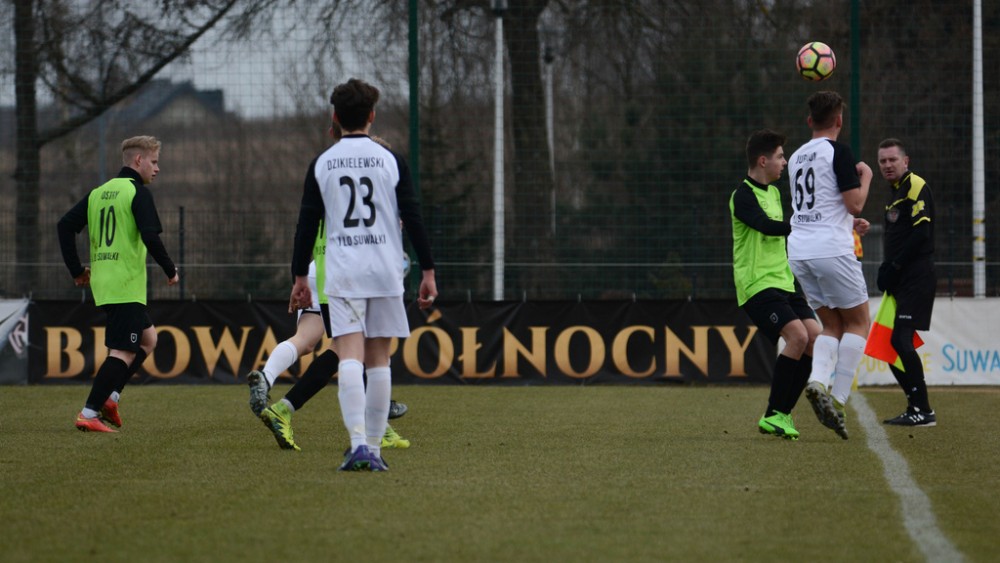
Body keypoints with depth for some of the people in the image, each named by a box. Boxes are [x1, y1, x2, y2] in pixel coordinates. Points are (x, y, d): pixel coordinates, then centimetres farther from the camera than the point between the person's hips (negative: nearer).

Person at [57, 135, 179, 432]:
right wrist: (170, 271, -6)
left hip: (102, 283, 8)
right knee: (123, 352, -7)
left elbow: (65, 226, 12)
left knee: (148, 338, 21)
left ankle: (109, 396, 10)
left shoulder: (99, 193, 14)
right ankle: (89, 414, -14)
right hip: (127, 286, -8)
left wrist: (77, 270, 16)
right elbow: (150, 237, -19)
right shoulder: (138, 192, -8)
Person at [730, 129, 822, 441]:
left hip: (782, 283, 9)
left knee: (815, 337, -4)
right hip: (757, 284, -9)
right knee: (798, 335, -23)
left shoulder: (773, 192, 18)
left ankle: (783, 413, 3)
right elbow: (767, 227, -27)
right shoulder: (743, 195, -12)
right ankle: (773, 416, -15)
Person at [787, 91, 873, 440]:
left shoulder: (797, 157, 16)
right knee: (857, 322, 4)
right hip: (831, 250, -7)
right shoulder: (838, 152, -7)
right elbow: (855, 203, -11)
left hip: (799, 252, 7)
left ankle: (818, 380, -13)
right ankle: (838, 398, -8)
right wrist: (865, 177, 7)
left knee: (831, 325, 14)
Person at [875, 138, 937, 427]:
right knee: (892, 344, 8)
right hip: (902, 282, 10)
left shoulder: (916, 187, -9)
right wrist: (887, 269, 11)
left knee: (901, 341, -16)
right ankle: (916, 407, 15)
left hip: (917, 278, -10)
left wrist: (894, 266, -16)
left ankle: (923, 411, -13)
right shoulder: (895, 192, 20)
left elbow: (921, 232, -19)